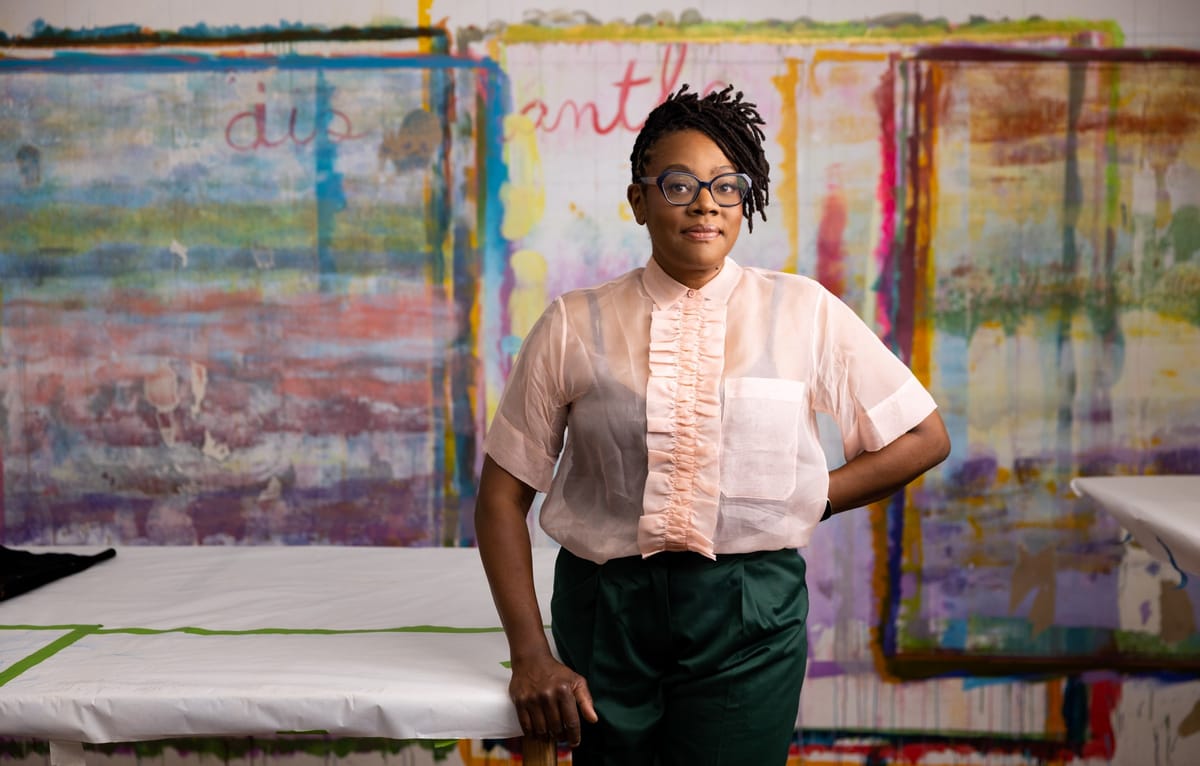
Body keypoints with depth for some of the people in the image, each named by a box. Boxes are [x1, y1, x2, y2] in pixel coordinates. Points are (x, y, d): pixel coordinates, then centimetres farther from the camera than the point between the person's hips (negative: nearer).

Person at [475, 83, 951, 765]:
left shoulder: (805, 312, 0)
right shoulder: (574, 325, -1)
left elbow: (924, 438, 7)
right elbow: (503, 495, 0)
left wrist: (794, 505, 0)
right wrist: (531, 656, -6)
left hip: (751, 619, 0)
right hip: (604, 613, 1)